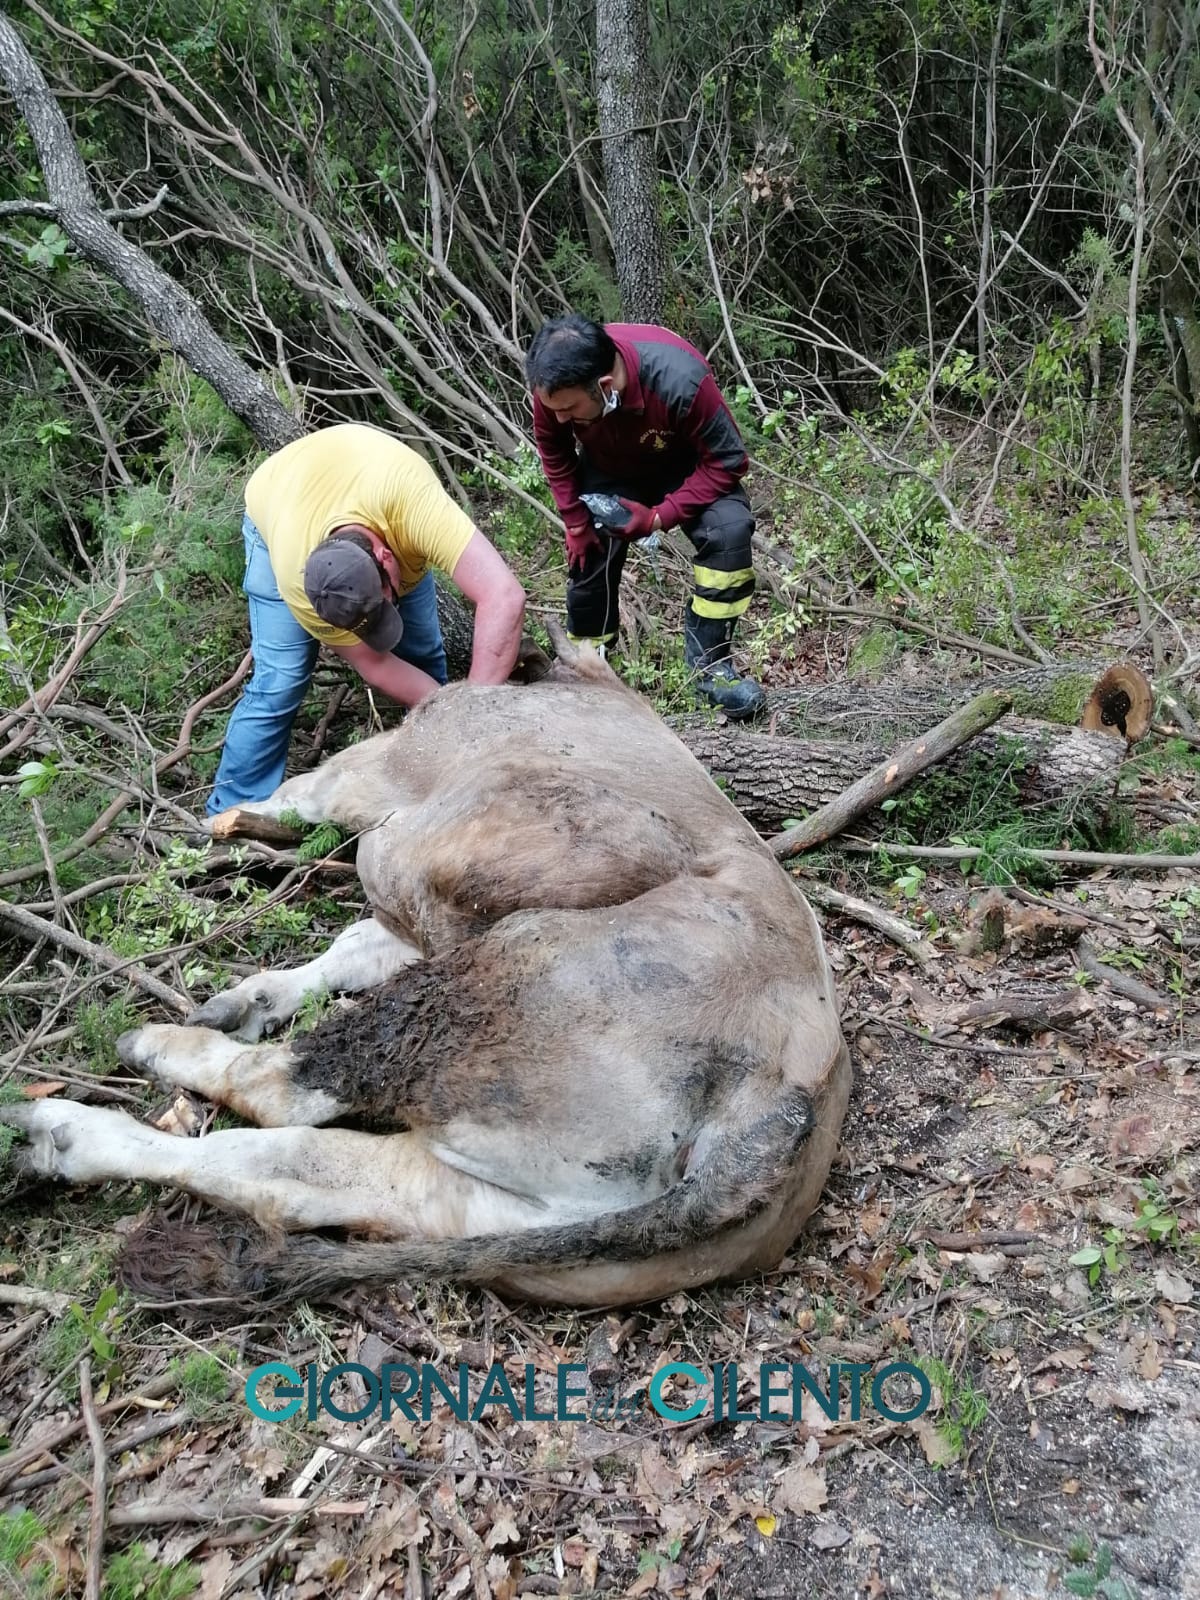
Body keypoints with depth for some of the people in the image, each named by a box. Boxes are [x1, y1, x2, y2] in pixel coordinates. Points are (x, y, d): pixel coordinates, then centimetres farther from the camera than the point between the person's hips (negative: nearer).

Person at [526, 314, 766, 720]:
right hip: (609, 471, 3)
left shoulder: (680, 380, -43)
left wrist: (658, 517, -31)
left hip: (685, 465, -3)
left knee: (729, 532, -27)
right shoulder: (554, 384, -31)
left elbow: (726, 460, -28)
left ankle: (709, 663, -14)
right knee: (588, 556, 1)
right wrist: (575, 522, -7)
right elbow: (553, 451, -8)